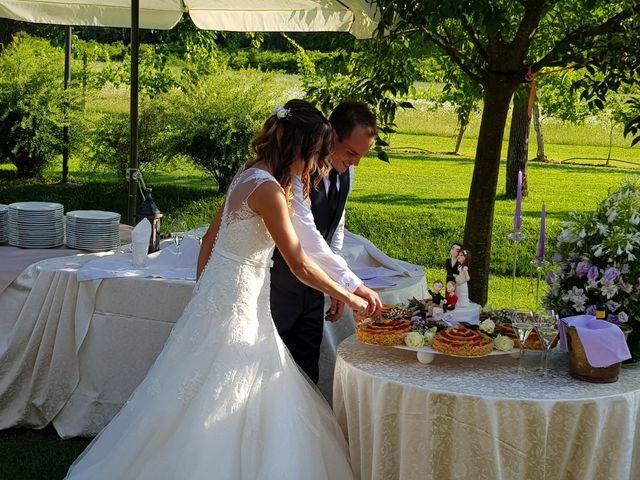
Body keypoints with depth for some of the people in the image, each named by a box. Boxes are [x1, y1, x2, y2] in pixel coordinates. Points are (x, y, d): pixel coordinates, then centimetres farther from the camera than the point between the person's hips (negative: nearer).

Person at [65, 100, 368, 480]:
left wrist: (204, 293, 22)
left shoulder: (249, 176, 6)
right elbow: (301, 266, -20)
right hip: (235, 303, -10)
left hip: (219, 295, 10)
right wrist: (349, 299, -9)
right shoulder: (268, 189, -22)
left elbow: (210, 239, 15)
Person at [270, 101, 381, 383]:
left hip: (310, 286, 7)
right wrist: (354, 286, -31)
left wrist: (337, 286, 4)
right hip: (277, 285, -7)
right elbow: (308, 242, -32)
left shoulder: (345, 170, 0)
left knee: (307, 375, 11)